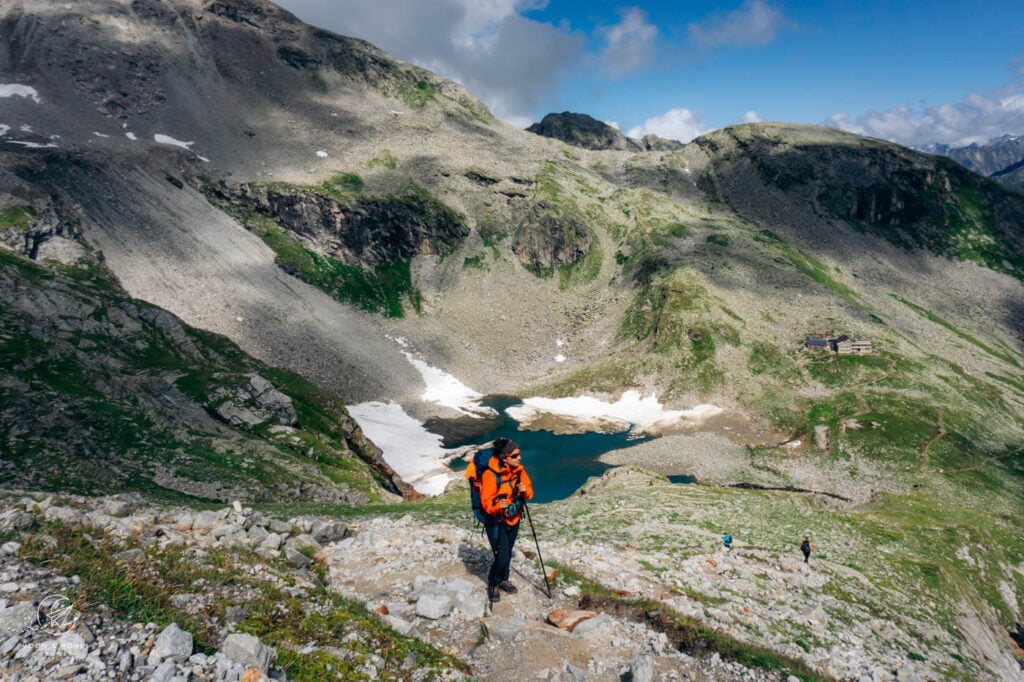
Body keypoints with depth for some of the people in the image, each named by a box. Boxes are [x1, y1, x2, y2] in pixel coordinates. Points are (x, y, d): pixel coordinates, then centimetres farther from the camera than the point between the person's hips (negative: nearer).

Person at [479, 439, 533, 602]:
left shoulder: (519, 470, -6)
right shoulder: (491, 475, -25)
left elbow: (529, 492, 3)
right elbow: (486, 502, -23)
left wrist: (525, 490, -19)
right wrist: (498, 505, -42)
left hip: (514, 519, 5)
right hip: (498, 521, -5)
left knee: (508, 552, 16)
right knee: (501, 556, -8)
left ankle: (503, 580, 40)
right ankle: (493, 584, 18)